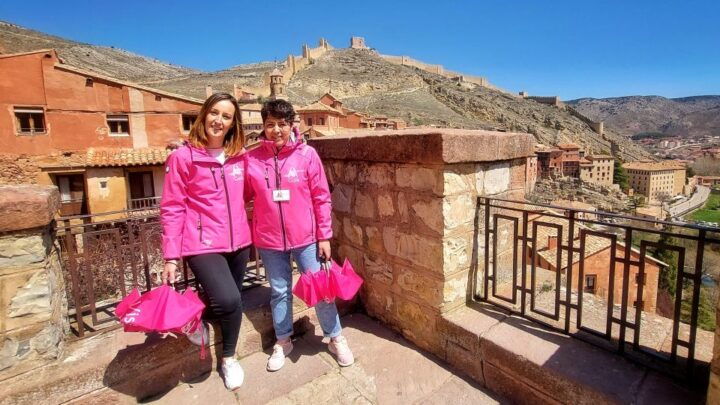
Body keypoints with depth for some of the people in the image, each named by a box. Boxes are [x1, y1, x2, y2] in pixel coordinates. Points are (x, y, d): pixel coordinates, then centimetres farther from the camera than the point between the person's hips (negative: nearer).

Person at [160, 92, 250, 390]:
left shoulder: (240, 156, 4)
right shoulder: (182, 157, -8)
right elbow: (172, 209, -7)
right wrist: (170, 257, -8)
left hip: (237, 242, 5)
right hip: (203, 244, -4)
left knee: (231, 301, 15)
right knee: (229, 301, -21)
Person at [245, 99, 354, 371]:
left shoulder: (307, 155, -7)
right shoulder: (252, 159, -2)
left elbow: (321, 198, -4)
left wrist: (324, 236, -5)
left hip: (305, 237, -1)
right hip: (269, 240, 2)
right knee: (279, 292, 17)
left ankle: (336, 338, 30)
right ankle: (283, 341, 38)